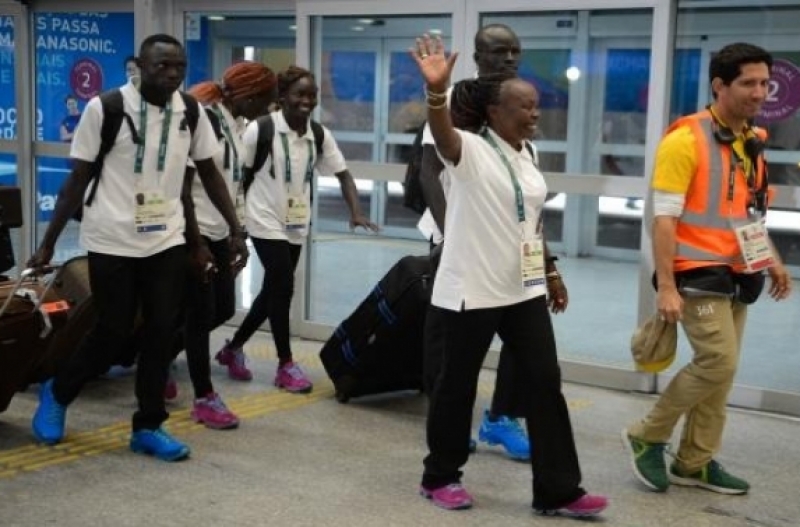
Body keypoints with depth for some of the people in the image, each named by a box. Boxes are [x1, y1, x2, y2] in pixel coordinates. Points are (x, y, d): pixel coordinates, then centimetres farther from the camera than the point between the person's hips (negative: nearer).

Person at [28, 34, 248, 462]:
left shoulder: (191, 113, 0)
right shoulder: (104, 109, -11)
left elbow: (209, 174, 10)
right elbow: (78, 180, -5)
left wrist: (236, 230, 5)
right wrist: (48, 244, -4)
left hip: (167, 241, 4)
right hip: (112, 242, -4)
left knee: (161, 333, 3)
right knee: (113, 332, 1)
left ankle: (147, 427, 17)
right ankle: (56, 393, 28)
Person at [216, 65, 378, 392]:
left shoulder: (320, 135, 2)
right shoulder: (260, 129, -12)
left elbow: (342, 173, 4)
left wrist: (356, 213, -9)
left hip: (296, 225, 6)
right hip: (267, 222, -6)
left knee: (273, 291, 12)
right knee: (282, 288, -9)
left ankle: (233, 348, 30)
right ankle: (286, 365, 4)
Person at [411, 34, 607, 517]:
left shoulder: (526, 157, 10)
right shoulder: (470, 150, -12)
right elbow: (442, 133, -36)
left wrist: (550, 274, 21)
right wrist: (437, 91, -55)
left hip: (524, 290, 7)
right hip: (471, 291, -7)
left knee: (545, 383, 4)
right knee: (458, 384, 6)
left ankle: (558, 491, 11)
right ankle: (440, 477, 25)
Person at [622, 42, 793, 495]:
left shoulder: (753, 142, 11)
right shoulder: (687, 139, -14)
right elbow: (664, 219, -16)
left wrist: (773, 261, 15)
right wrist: (666, 286, -20)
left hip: (737, 276, 8)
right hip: (699, 275, -8)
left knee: (720, 369, 9)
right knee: (718, 364, -12)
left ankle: (695, 462, 20)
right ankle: (647, 436, 6)